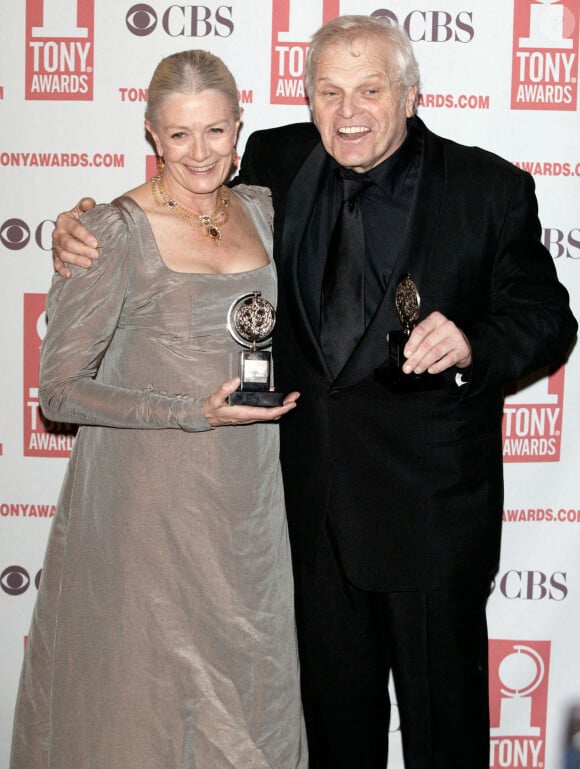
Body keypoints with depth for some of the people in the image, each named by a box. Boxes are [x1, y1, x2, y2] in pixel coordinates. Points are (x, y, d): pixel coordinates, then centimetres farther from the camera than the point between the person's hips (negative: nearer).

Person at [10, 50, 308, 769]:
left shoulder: (259, 208, 5)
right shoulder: (116, 230, -13)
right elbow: (61, 390, -14)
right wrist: (196, 412, -21)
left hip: (249, 491, 6)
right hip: (150, 497, -5)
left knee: (247, 694, 17)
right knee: (151, 689, 7)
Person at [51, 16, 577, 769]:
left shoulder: (490, 189, -10)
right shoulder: (277, 160, 0)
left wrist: (472, 343, -27)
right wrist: (88, 236, -4)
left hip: (431, 501, -3)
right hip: (316, 491, 4)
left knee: (442, 702, 12)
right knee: (333, 690, 22)